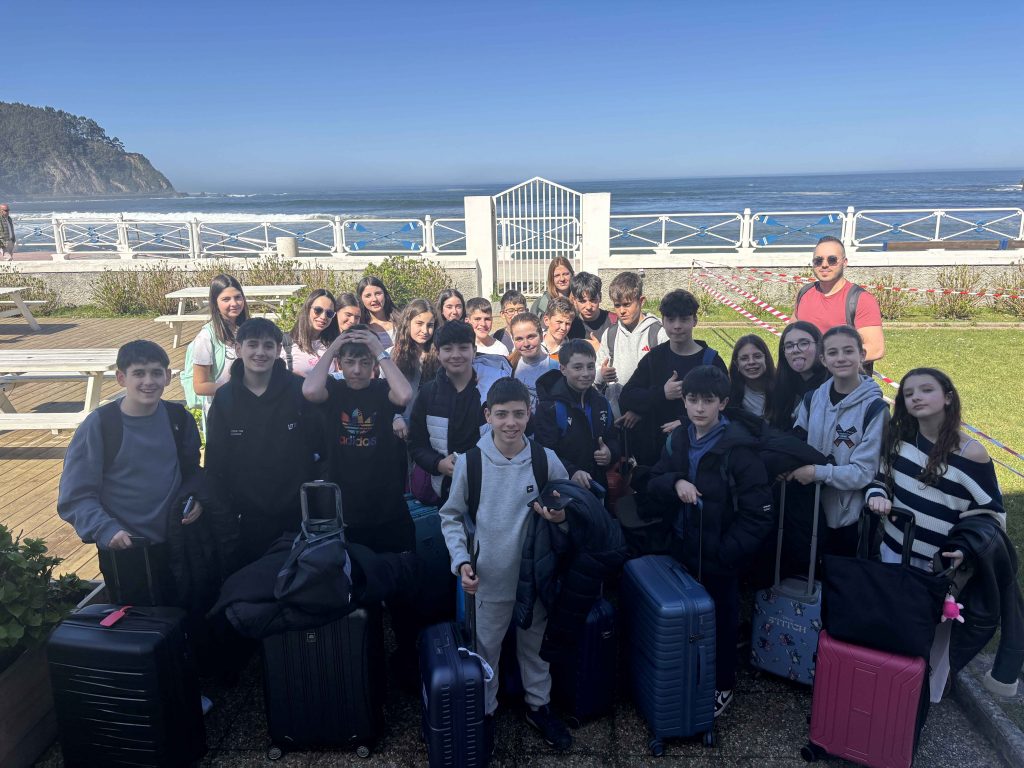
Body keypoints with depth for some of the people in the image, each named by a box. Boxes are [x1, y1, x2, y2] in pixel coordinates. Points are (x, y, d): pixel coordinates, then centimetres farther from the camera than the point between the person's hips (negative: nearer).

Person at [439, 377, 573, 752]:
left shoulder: (547, 460, -10)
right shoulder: (469, 462, -13)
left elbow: (570, 509, 5)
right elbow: (451, 517, -1)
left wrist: (561, 516, -18)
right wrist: (461, 560, -12)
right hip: (488, 577, -1)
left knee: (535, 645, 21)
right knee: (485, 650, 15)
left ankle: (538, 705, 44)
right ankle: (484, 712, 40)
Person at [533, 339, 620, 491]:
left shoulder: (601, 402, 7)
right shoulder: (549, 406, -14)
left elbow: (612, 439, 16)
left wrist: (610, 454, -6)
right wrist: (571, 472, -35)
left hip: (598, 485, 6)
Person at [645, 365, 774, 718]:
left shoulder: (738, 447, -18)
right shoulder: (678, 439, 0)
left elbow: (759, 514, -17)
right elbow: (653, 483, 5)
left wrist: (727, 552, -19)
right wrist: (675, 482, -17)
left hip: (719, 558, -4)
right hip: (683, 550, 5)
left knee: (720, 622, 13)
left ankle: (722, 686, 36)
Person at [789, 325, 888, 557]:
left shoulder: (874, 407, -13)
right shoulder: (812, 399, 1)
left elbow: (864, 472, -14)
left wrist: (818, 472, -21)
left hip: (851, 519, -4)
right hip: (811, 513, 4)